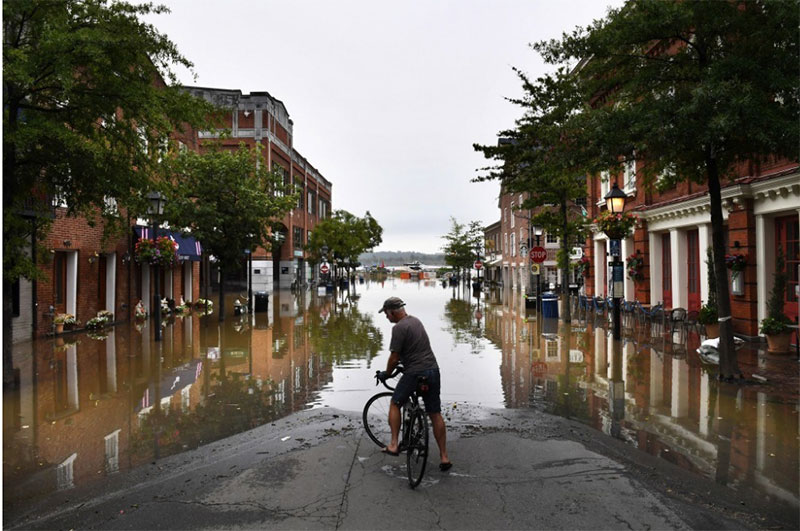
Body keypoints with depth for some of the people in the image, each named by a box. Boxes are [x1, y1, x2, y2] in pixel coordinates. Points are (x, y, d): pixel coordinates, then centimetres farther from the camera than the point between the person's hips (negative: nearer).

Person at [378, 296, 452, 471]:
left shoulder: (399, 328, -13)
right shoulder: (416, 320, 14)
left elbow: (394, 358, -11)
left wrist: (386, 374, 7)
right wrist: (402, 361, 39)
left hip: (414, 373, -7)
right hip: (433, 371, 7)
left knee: (395, 404, 16)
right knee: (435, 414, 10)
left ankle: (394, 445, 11)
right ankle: (444, 457, 12)